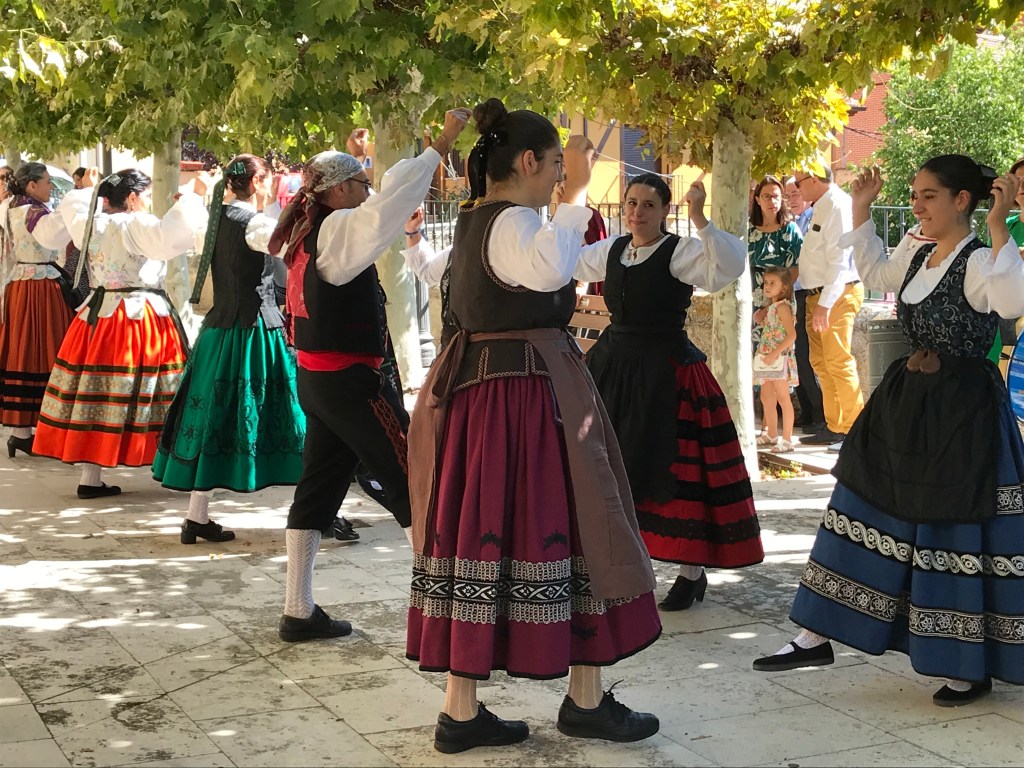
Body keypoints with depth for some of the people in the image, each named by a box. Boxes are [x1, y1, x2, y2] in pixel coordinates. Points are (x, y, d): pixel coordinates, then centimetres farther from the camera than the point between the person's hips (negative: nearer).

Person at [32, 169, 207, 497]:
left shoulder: (88, 222, 9)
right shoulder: (136, 225, -13)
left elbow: (70, 202, 31)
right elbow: (169, 237, -32)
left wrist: (100, 192, 35)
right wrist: (195, 197, -25)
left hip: (97, 316, 7)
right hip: (141, 319, -7)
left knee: (96, 398, 5)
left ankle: (90, 477, 8)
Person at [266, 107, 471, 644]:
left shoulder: (306, 235, 11)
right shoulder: (337, 230, -14)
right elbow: (389, 203, -29)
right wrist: (441, 145, -27)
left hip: (315, 378, 9)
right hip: (351, 381, -9)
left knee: (318, 488, 11)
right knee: (411, 483, -1)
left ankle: (298, 611, 14)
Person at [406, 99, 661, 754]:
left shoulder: (474, 218, 15)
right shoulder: (512, 223, -15)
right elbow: (548, 267, -39)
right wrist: (577, 187, -31)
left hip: (477, 392, 10)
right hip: (530, 396, -10)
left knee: (479, 535, 8)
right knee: (567, 530, 2)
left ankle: (461, 711, 11)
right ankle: (586, 700, 14)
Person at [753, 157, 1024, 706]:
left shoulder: (978, 262, -16)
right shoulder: (918, 259, 10)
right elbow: (875, 274, 31)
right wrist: (860, 212, 25)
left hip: (962, 412, -9)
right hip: (905, 402, 9)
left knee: (958, 531, -1)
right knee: (868, 513, 11)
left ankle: (974, 667, 15)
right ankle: (816, 638, 19)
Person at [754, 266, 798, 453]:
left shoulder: (783, 306, -13)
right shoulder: (771, 307, 14)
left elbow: (792, 335, -22)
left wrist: (774, 353, -24)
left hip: (779, 358, -10)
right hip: (767, 358, 10)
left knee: (783, 398, -7)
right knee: (766, 397, 16)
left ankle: (787, 440, -5)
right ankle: (771, 435, 28)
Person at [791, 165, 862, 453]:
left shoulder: (837, 205, -14)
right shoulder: (820, 207, 16)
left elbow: (839, 260, -21)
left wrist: (825, 305, -25)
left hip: (836, 296, -11)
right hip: (817, 295, 11)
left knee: (839, 362, -11)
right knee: (820, 363, 14)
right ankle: (834, 428, 23)